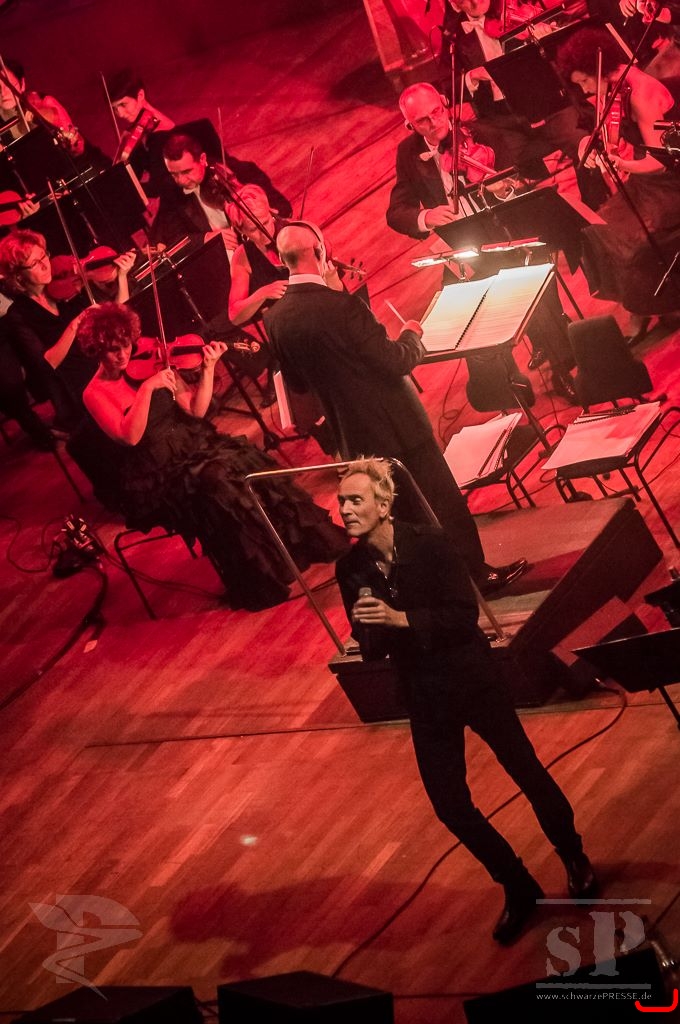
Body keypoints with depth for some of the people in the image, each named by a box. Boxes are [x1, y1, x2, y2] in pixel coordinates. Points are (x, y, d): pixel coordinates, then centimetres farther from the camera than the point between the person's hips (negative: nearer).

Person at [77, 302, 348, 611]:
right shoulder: (95, 393, -5)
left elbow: (196, 410, 2)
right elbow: (130, 437, -19)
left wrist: (208, 368, -12)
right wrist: (147, 388, -26)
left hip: (193, 445, 5)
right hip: (155, 477, -4)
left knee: (244, 457, -24)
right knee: (214, 481, -32)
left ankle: (303, 537, -14)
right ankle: (258, 584, -25)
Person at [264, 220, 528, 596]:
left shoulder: (274, 317, -5)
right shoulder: (340, 305, -27)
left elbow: (297, 384, 7)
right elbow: (396, 361, -22)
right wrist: (413, 335, -2)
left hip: (352, 435, 7)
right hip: (395, 425, -7)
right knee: (443, 501, 11)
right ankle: (475, 574, 26)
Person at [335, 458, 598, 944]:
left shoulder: (430, 544, -18)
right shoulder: (351, 569, -7)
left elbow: (465, 615, -22)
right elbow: (372, 648, -1)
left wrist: (400, 618, -31)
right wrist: (370, 631, -24)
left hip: (474, 679, -4)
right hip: (425, 697, 4)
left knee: (527, 773, 9)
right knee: (450, 804, 6)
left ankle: (576, 861, 37)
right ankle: (518, 888, 28)